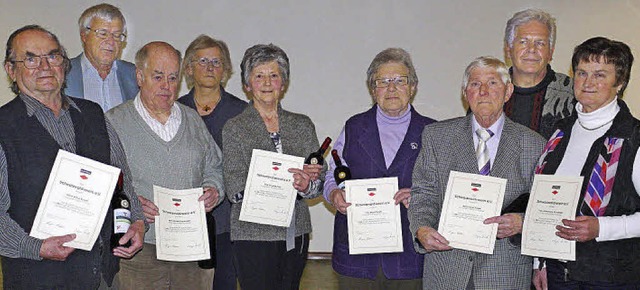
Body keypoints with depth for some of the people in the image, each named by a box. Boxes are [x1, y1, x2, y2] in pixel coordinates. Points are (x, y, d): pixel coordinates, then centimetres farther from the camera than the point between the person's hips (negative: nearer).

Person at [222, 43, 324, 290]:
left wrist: (306, 185, -18)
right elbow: (235, 190, -10)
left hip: (296, 234, 3)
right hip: (253, 235, -3)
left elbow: (318, 182, 6)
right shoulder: (235, 128, 0)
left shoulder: (302, 125, 10)